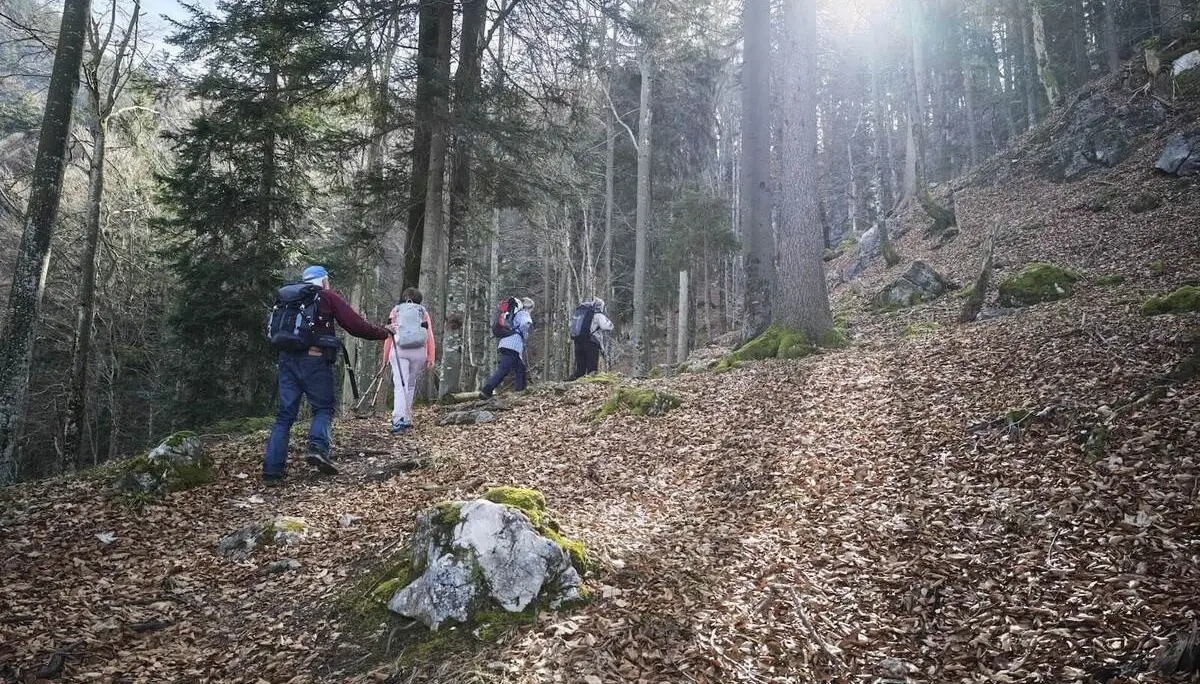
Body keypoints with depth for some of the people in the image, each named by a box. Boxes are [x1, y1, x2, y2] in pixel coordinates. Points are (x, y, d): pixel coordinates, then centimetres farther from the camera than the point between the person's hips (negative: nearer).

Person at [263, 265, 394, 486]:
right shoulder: (328, 297, 3)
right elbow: (355, 325, -3)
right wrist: (384, 332, 8)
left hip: (287, 359, 5)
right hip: (314, 359, -4)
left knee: (285, 414, 7)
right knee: (323, 407, 11)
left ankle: (272, 471, 3)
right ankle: (318, 448, -15)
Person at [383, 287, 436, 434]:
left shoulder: (396, 311, 11)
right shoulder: (423, 312, 11)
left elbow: (388, 334, 7)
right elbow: (430, 336, 5)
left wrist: (385, 356, 11)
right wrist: (431, 358, 6)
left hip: (399, 350, -1)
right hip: (419, 351, 1)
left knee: (400, 385, -8)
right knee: (411, 384, 17)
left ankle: (399, 420, -24)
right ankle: (406, 419, 21)